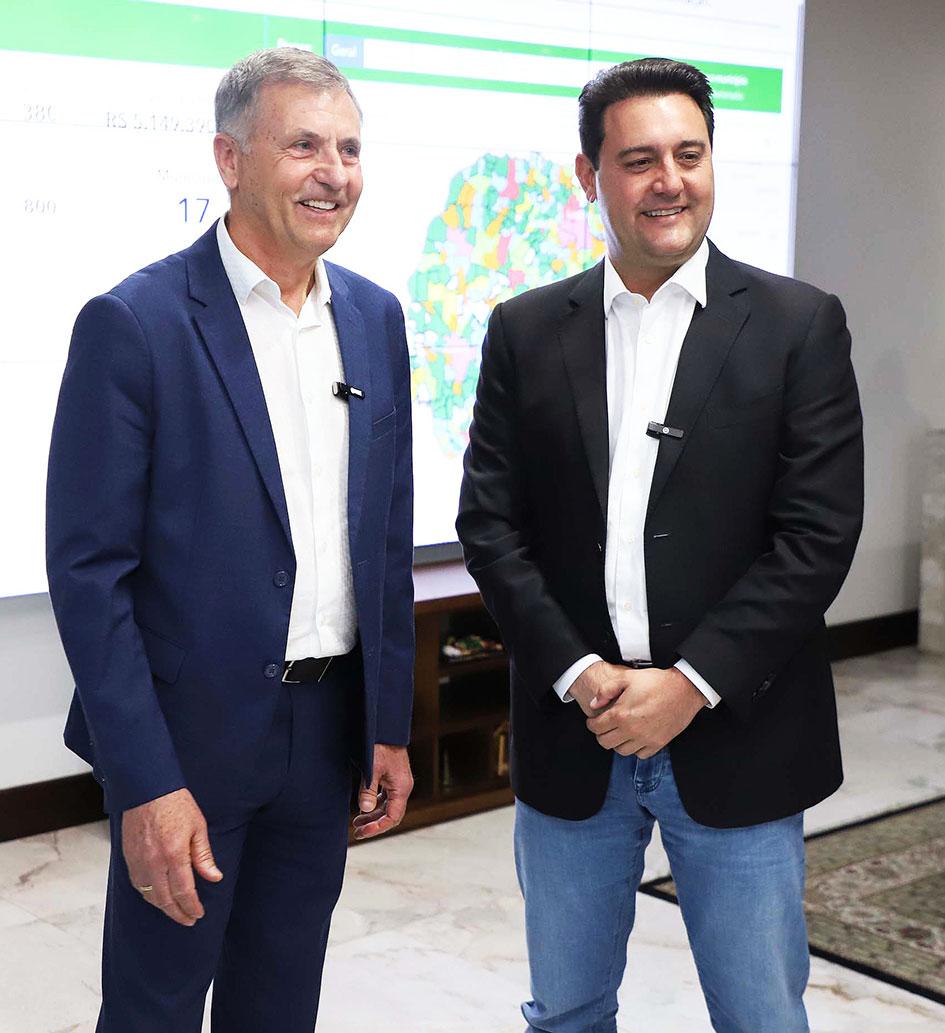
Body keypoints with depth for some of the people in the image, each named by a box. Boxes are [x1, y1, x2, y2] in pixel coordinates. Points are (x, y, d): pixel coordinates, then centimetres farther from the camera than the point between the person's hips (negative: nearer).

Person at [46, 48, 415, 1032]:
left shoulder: (374, 316, 5)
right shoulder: (133, 323, -13)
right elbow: (87, 568, -14)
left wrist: (390, 725, 10)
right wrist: (146, 783, -17)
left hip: (327, 730, 5)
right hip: (190, 735, -5)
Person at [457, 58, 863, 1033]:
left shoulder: (799, 324, -2)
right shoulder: (525, 331, 4)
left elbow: (818, 533, -8)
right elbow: (489, 523, 0)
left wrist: (692, 682, -14)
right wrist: (579, 675, -11)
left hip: (735, 744, -2)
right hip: (571, 736, 2)